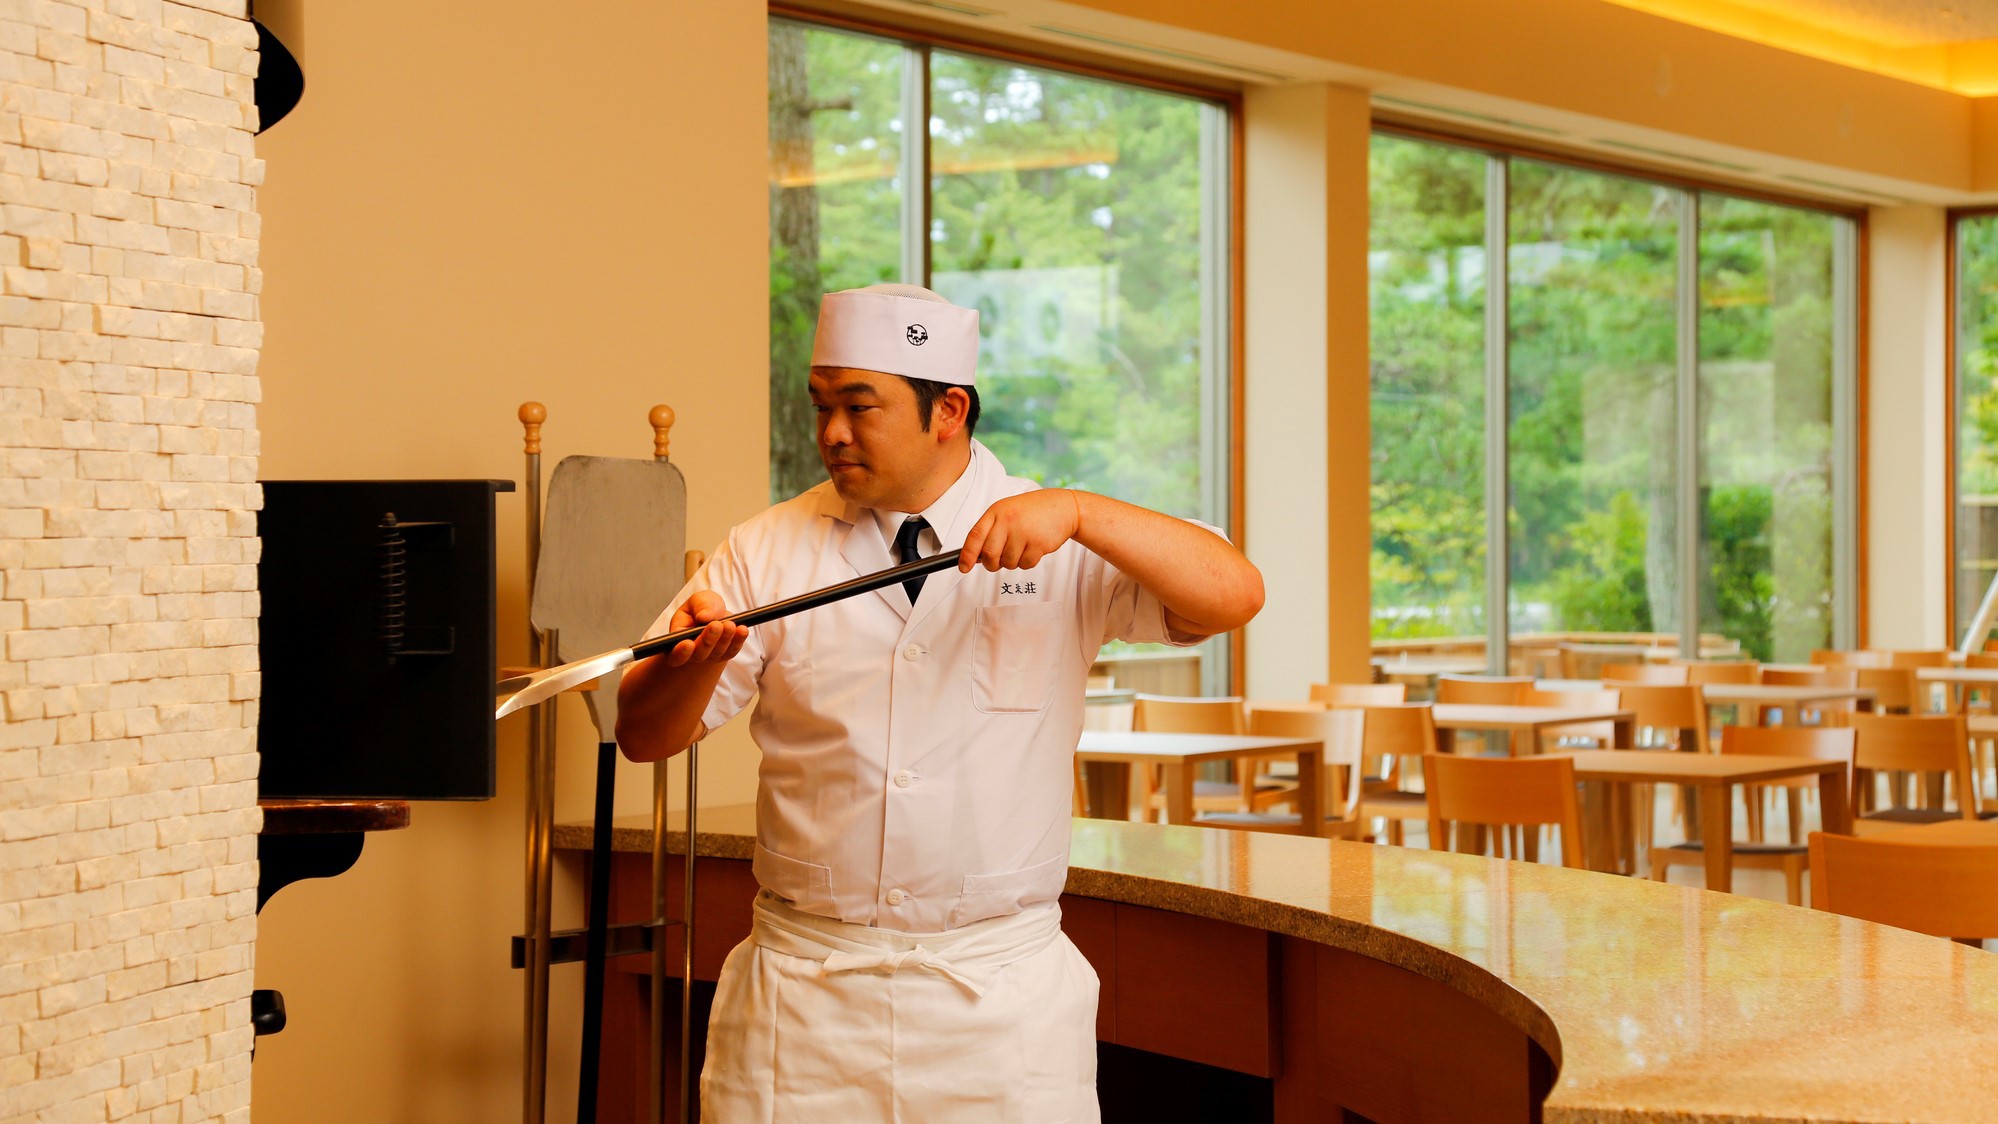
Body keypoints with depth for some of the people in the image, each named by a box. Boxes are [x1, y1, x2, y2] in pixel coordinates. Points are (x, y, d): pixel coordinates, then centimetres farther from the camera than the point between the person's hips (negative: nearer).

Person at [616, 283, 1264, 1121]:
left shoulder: (1068, 549, 1)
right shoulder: (768, 551, 4)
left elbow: (1234, 597, -13)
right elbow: (645, 736, 2)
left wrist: (1075, 512, -25)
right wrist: (697, 661, -21)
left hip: (1001, 991, -1)